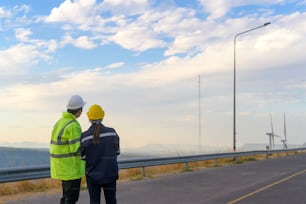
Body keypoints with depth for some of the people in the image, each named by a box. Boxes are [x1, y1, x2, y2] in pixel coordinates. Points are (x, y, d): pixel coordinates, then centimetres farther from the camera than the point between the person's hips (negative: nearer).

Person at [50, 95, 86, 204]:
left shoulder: (60, 122, 10)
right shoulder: (73, 125, -20)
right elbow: (77, 149, -23)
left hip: (62, 166, 9)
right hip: (71, 167, -9)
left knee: (67, 195, 18)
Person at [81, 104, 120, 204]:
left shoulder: (84, 136, -10)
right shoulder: (112, 133, -8)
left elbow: (82, 157, -4)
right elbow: (117, 151, 4)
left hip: (92, 175, 0)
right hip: (109, 174, 0)